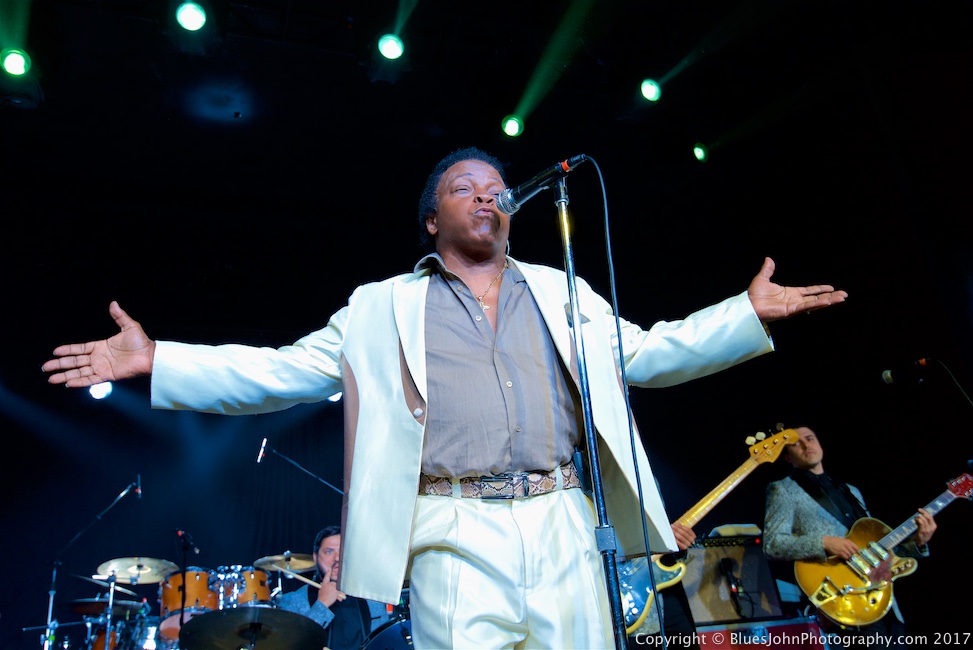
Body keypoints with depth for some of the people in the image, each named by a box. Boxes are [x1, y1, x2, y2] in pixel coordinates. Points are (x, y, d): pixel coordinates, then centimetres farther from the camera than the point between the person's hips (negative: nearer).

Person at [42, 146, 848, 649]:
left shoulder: (561, 292, 18)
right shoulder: (383, 307, 11)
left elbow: (647, 351, 17)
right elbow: (283, 371, 8)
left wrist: (749, 313, 7)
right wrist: (156, 361, 0)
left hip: (562, 524, 3)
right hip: (457, 536, -2)